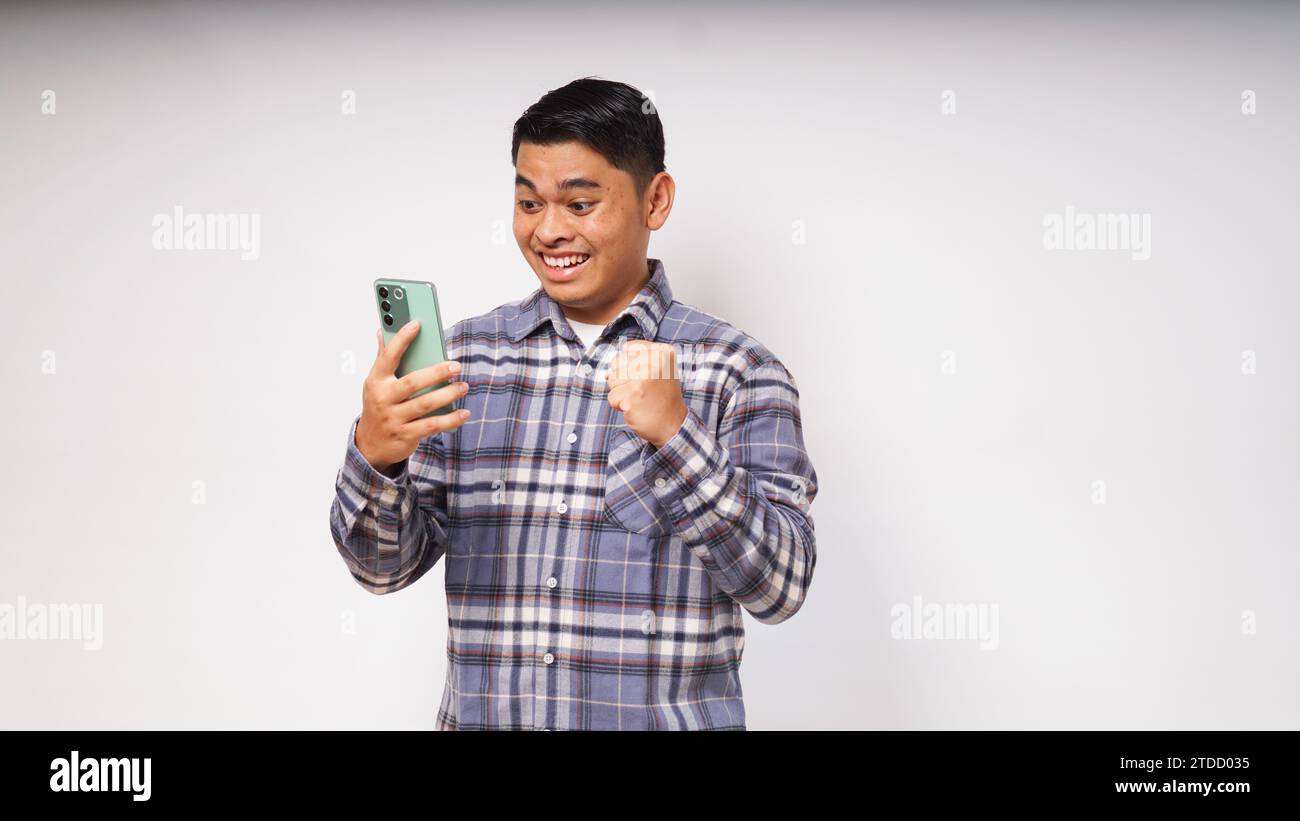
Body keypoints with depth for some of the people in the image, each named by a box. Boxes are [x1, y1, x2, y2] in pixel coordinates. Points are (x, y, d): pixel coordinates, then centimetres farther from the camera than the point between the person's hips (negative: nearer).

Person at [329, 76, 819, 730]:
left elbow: (781, 588, -13)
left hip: (665, 716, -2)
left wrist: (675, 434, -24)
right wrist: (375, 455, -21)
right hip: (481, 717, 2)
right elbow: (386, 565, -1)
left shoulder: (738, 371, -6)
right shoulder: (465, 355, 2)